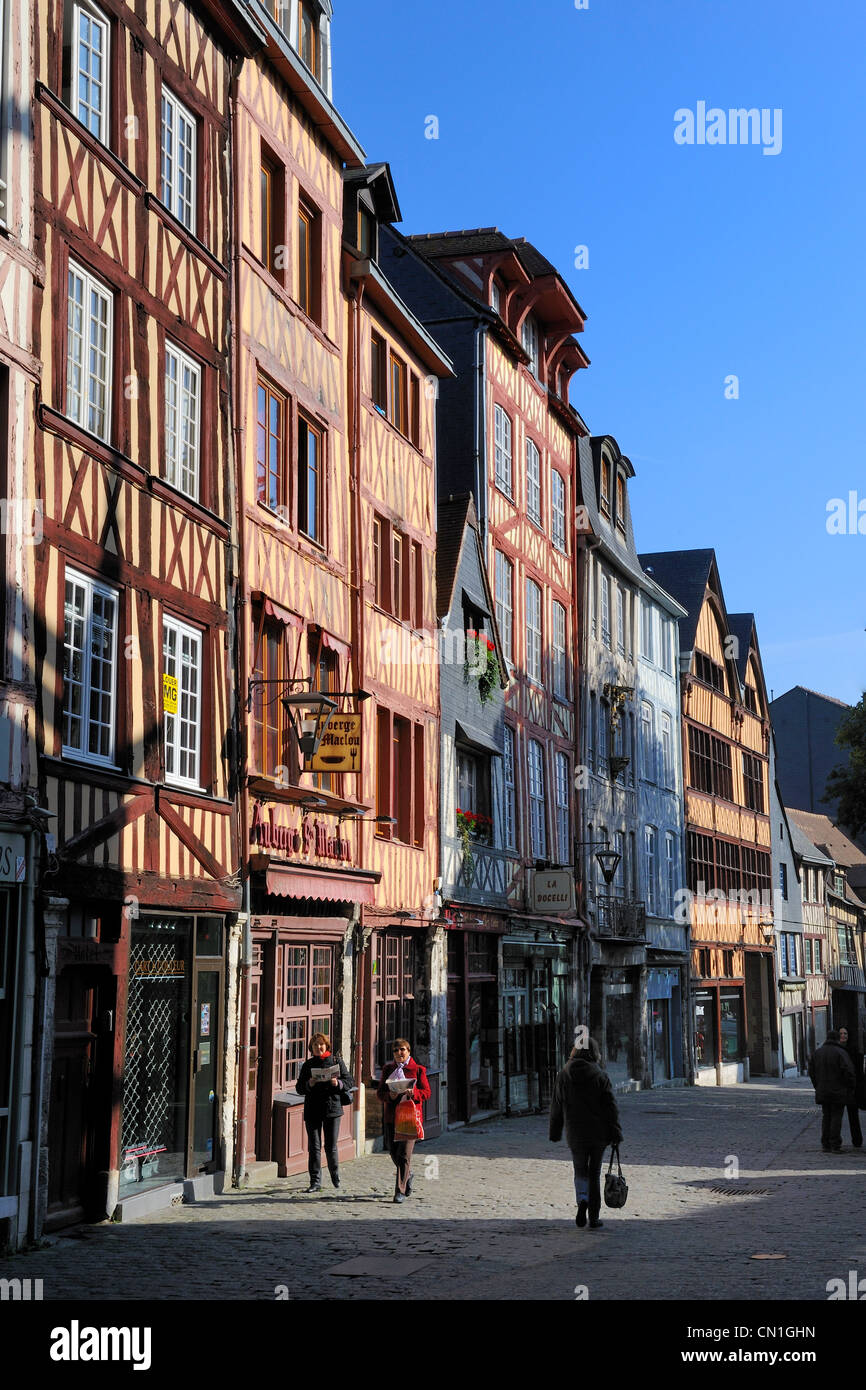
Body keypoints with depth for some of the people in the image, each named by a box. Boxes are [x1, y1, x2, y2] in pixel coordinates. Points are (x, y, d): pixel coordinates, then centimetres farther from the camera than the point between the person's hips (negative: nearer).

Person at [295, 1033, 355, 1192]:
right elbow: (299, 1088, 8)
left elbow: (350, 1082, 5)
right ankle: (315, 1182, 0)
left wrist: (338, 1083, -15)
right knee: (314, 1147, -3)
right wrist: (309, 1084, -13)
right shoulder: (307, 1065, 10)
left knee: (331, 1147, 0)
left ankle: (335, 1173, 26)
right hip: (312, 1110, 1)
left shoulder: (337, 1062, 6)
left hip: (332, 1107, -1)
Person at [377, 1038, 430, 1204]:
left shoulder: (418, 1069, 3)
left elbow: (426, 1092, 1)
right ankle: (408, 1174, 38)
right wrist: (389, 1095, -12)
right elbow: (380, 1092, 10)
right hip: (391, 1116, 4)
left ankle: (400, 1191, -6)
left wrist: (413, 1093, -18)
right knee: (393, 1151, 8)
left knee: (405, 1153, -10)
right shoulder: (387, 1069, 12)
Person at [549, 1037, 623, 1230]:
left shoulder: (563, 1076, 0)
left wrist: (555, 1133, 14)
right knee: (594, 1173, 10)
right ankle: (594, 1218, 9)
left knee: (580, 1171, 14)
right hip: (598, 1133, -1)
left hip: (575, 1134, 1)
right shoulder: (600, 1076, -6)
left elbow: (556, 1107, 5)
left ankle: (582, 1201, -14)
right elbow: (610, 1107, -8)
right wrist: (616, 1133, -4)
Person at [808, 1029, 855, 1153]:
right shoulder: (840, 1052, -11)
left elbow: (812, 1072, 13)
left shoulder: (817, 1053, 9)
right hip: (838, 1092, -5)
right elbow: (848, 1071, -17)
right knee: (836, 1116, -1)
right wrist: (850, 1088, -7)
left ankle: (825, 1145, 10)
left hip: (823, 1091, 5)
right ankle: (835, 1145, -3)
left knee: (826, 1117, 11)